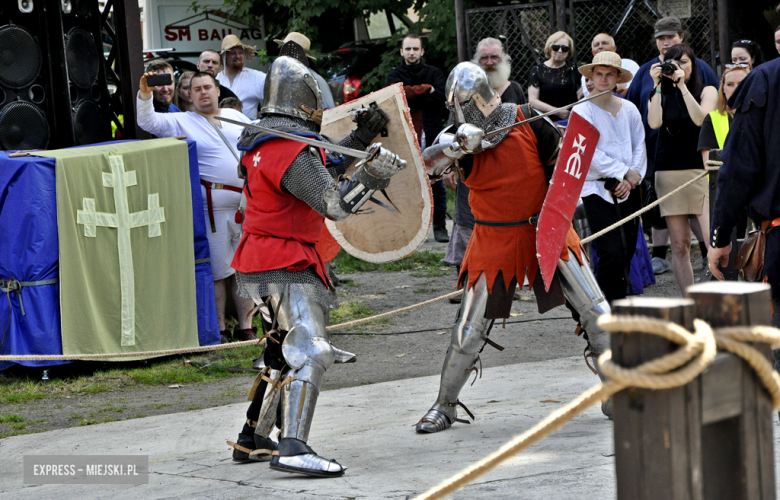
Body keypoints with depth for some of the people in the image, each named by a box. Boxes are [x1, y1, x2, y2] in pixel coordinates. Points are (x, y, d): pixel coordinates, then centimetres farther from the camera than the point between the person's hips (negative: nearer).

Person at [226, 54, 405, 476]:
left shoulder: (264, 139, 12)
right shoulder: (291, 150, -19)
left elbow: (320, 172, 23)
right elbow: (335, 204, -23)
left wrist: (360, 138, 19)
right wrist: (374, 172, -21)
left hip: (260, 259, 11)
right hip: (283, 265, -11)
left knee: (284, 351, 21)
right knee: (310, 350, -19)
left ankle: (252, 440, 27)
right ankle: (293, 449, -31)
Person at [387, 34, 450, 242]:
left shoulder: (434, 74, 11)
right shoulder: (395, 75, 10)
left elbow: (441, 99, -6)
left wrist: (412, 98, -6)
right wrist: (425, 89, -7)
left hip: (431, 136, 0)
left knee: (436, 183, 0)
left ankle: (439, 227, 8)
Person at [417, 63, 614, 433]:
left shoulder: (528, 121, -8)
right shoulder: (461, 138, -4)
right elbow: (425, 164, -20)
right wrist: (458, 144, -37)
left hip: (546, 228, 0)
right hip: (494, 240, 0)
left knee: (593, 308, -2)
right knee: (470, 327, 0)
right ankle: (444, 405, 14)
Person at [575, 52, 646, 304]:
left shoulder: (629, 109, 12)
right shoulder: (582, 111, -2)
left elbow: (639, 146, 10)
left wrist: (633, 176, -6)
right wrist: (624, 172, -12)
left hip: (628, 190, 5)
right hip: (598, 190, -5)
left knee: (626, 254, 6)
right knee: (612, 253, -16)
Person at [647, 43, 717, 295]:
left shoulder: (707, 91, 9)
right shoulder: (662, 94, 13)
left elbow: (701, 119, -10)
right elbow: (654, 123, -5)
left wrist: (682, 86, -11)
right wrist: (658, 85, -4)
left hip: (700, 170, -2)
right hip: (667, 172, 2)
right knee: (679, 246, 1)